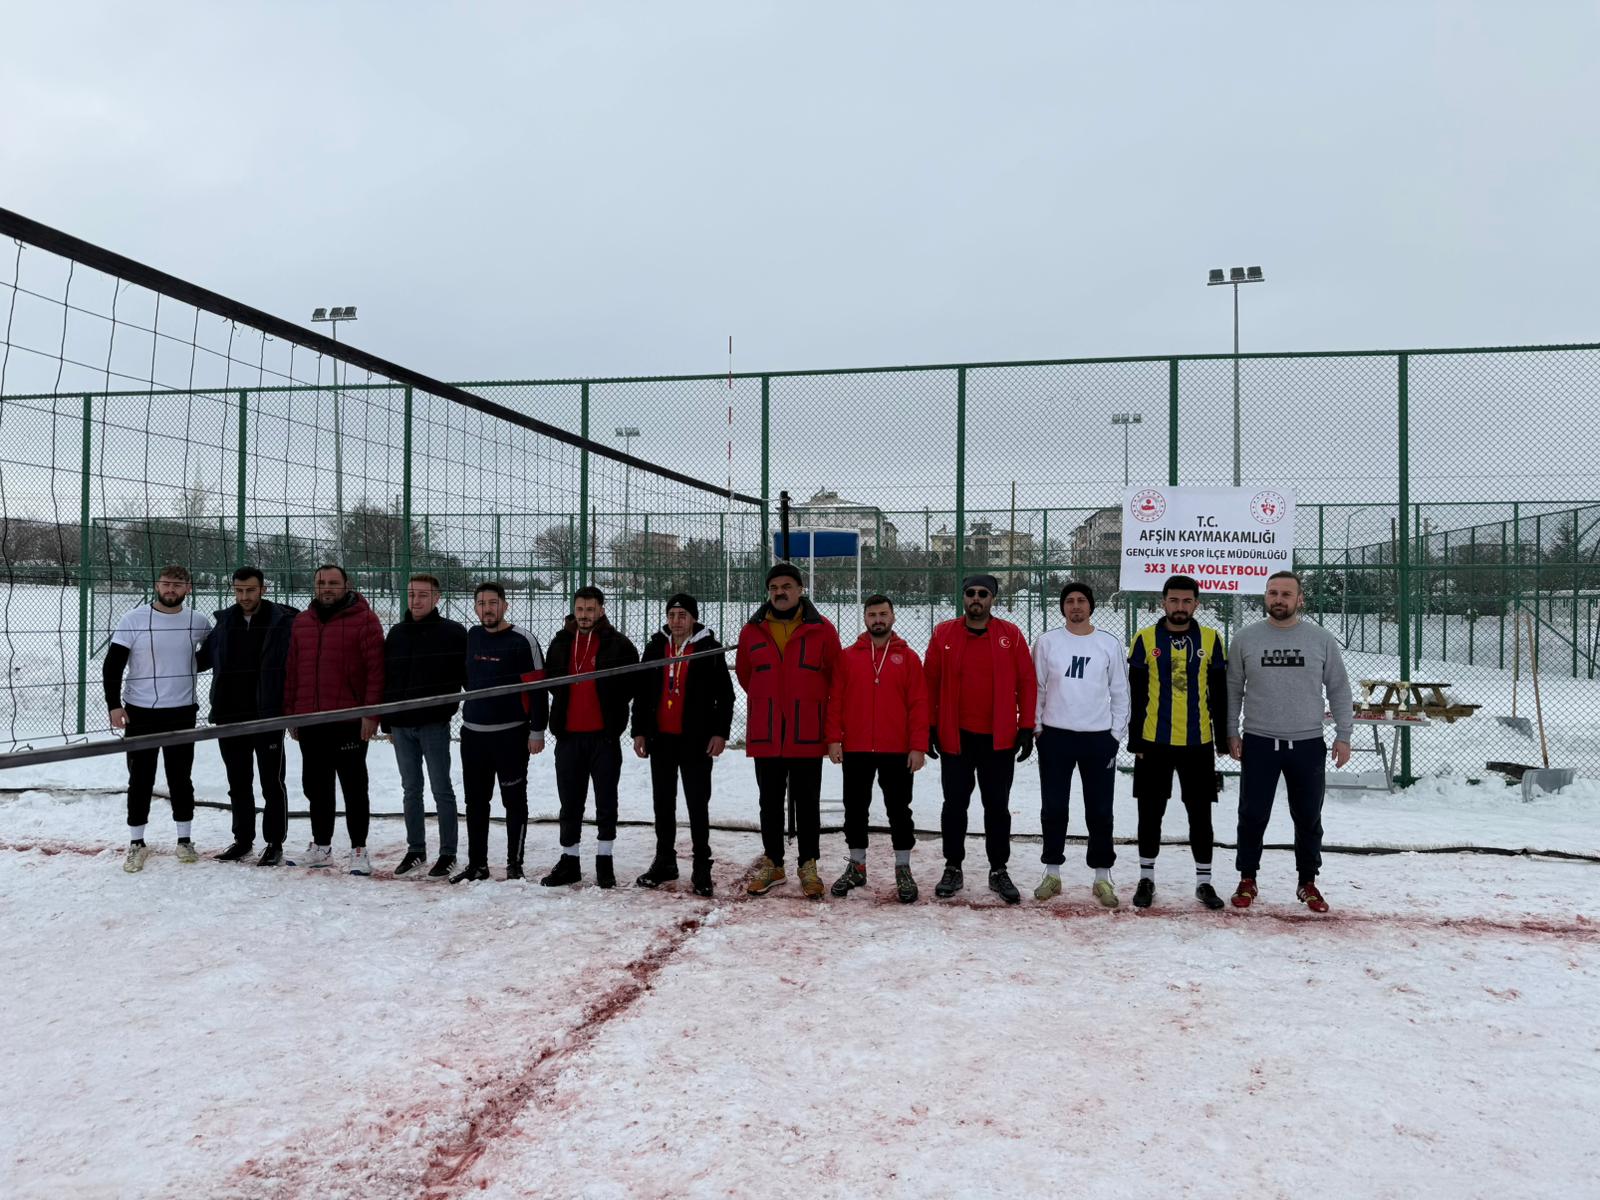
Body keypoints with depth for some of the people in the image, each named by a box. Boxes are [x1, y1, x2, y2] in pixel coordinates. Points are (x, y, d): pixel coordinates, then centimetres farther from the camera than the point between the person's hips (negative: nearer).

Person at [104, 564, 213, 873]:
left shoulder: (198, 622, 0)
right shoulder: (134, 619, -7)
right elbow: (113, 665, -6)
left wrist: (190, 666, 5)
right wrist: (114, 704, -12)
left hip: (182, 713, 1)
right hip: (140, 712, -1)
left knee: (181, 779, 9)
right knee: (140, 780, 5)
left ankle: (185, 840, 20)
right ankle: (136, 844, 17)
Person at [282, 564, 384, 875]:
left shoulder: (364, 619, -7)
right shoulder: (301, 622, 13)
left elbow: (376, 668, -11)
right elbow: (291, 671, 16)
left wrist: (371, 713, -16)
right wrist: (290, 714, 12)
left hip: (349, 721, -6)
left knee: (354, 787, 1)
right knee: (315, 787, 14)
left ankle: (359, 851, 9)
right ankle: (321, 848, 27)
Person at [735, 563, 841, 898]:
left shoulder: (822, 630, -3)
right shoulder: (752, 631, 4)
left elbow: (835, 675, 5)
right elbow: (744, 673, 18)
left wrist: (811, 704, 9)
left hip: (807, 733, -2)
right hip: (765, 733, 2)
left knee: (807, 802, 5)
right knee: (770, 801, 11)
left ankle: (808, 866, 16)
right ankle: (772, 863, 24)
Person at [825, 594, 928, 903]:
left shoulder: (908, 657, 2)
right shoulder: (847, 657, 5)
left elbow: (919, 704, -3)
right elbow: (835, 700, 3)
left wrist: (918, 746, -9)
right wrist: (833, 738, -6)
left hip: (898, 751, -1)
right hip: (855, 750, 2)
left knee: (899, 811, 5)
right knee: (855, 809, 10)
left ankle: (903, 870, 16)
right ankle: (856, 866, 23)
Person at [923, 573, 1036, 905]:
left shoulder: (1011, 635, -1)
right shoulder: (943, 633, 0)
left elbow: (1027, 682, 0)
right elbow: (930, 683, 3)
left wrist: (1026, 727, -4)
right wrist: (930, 727, 0)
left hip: (999, 739, 0)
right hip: (955, 737, 1)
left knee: (997, 807, 9)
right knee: (954, 805, 8)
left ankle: (999, 871, 21)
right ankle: (953, 869, 21)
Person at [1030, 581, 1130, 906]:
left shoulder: (1110, 643, 2)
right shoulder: (1047, 641, 1)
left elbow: (1120, 692, 5)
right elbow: (1036, 687, 5)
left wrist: (1117, 734, 1)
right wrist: (1036, 728, 1)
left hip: (1099, 737, 0)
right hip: (1055, 735, 0)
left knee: (1099, 810, 5)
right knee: (1053, 808, 6)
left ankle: (1102, 877, 16)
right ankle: (1052, 873, 19)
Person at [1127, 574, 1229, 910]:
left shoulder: (1210, 640, 2)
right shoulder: (1145, 640, -1)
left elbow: (1220, 695, 5)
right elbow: (1135, 696, 0)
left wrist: (1222, 740, 3)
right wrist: (1135, 740, -3)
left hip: (1198, 743, 1)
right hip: (1154, 742, -1)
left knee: (1200, 813, 8)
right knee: (1151, 812, 8)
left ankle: (1204, 881, 20)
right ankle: (1146, 878, 21)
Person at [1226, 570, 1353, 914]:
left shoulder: (1321, 639, 0)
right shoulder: (1246, 638, 0)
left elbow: (1339, 690, 4)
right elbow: (1233, 689, 4)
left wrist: (1343, 735, 0)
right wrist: (1231, 733, 1)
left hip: (1308, 744, 1)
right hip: (1258, 743, 0)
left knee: (1308, 818, 11)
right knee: (1252, 817, 6)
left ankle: (1308, 883, 26)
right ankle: (1247, 881, 20)